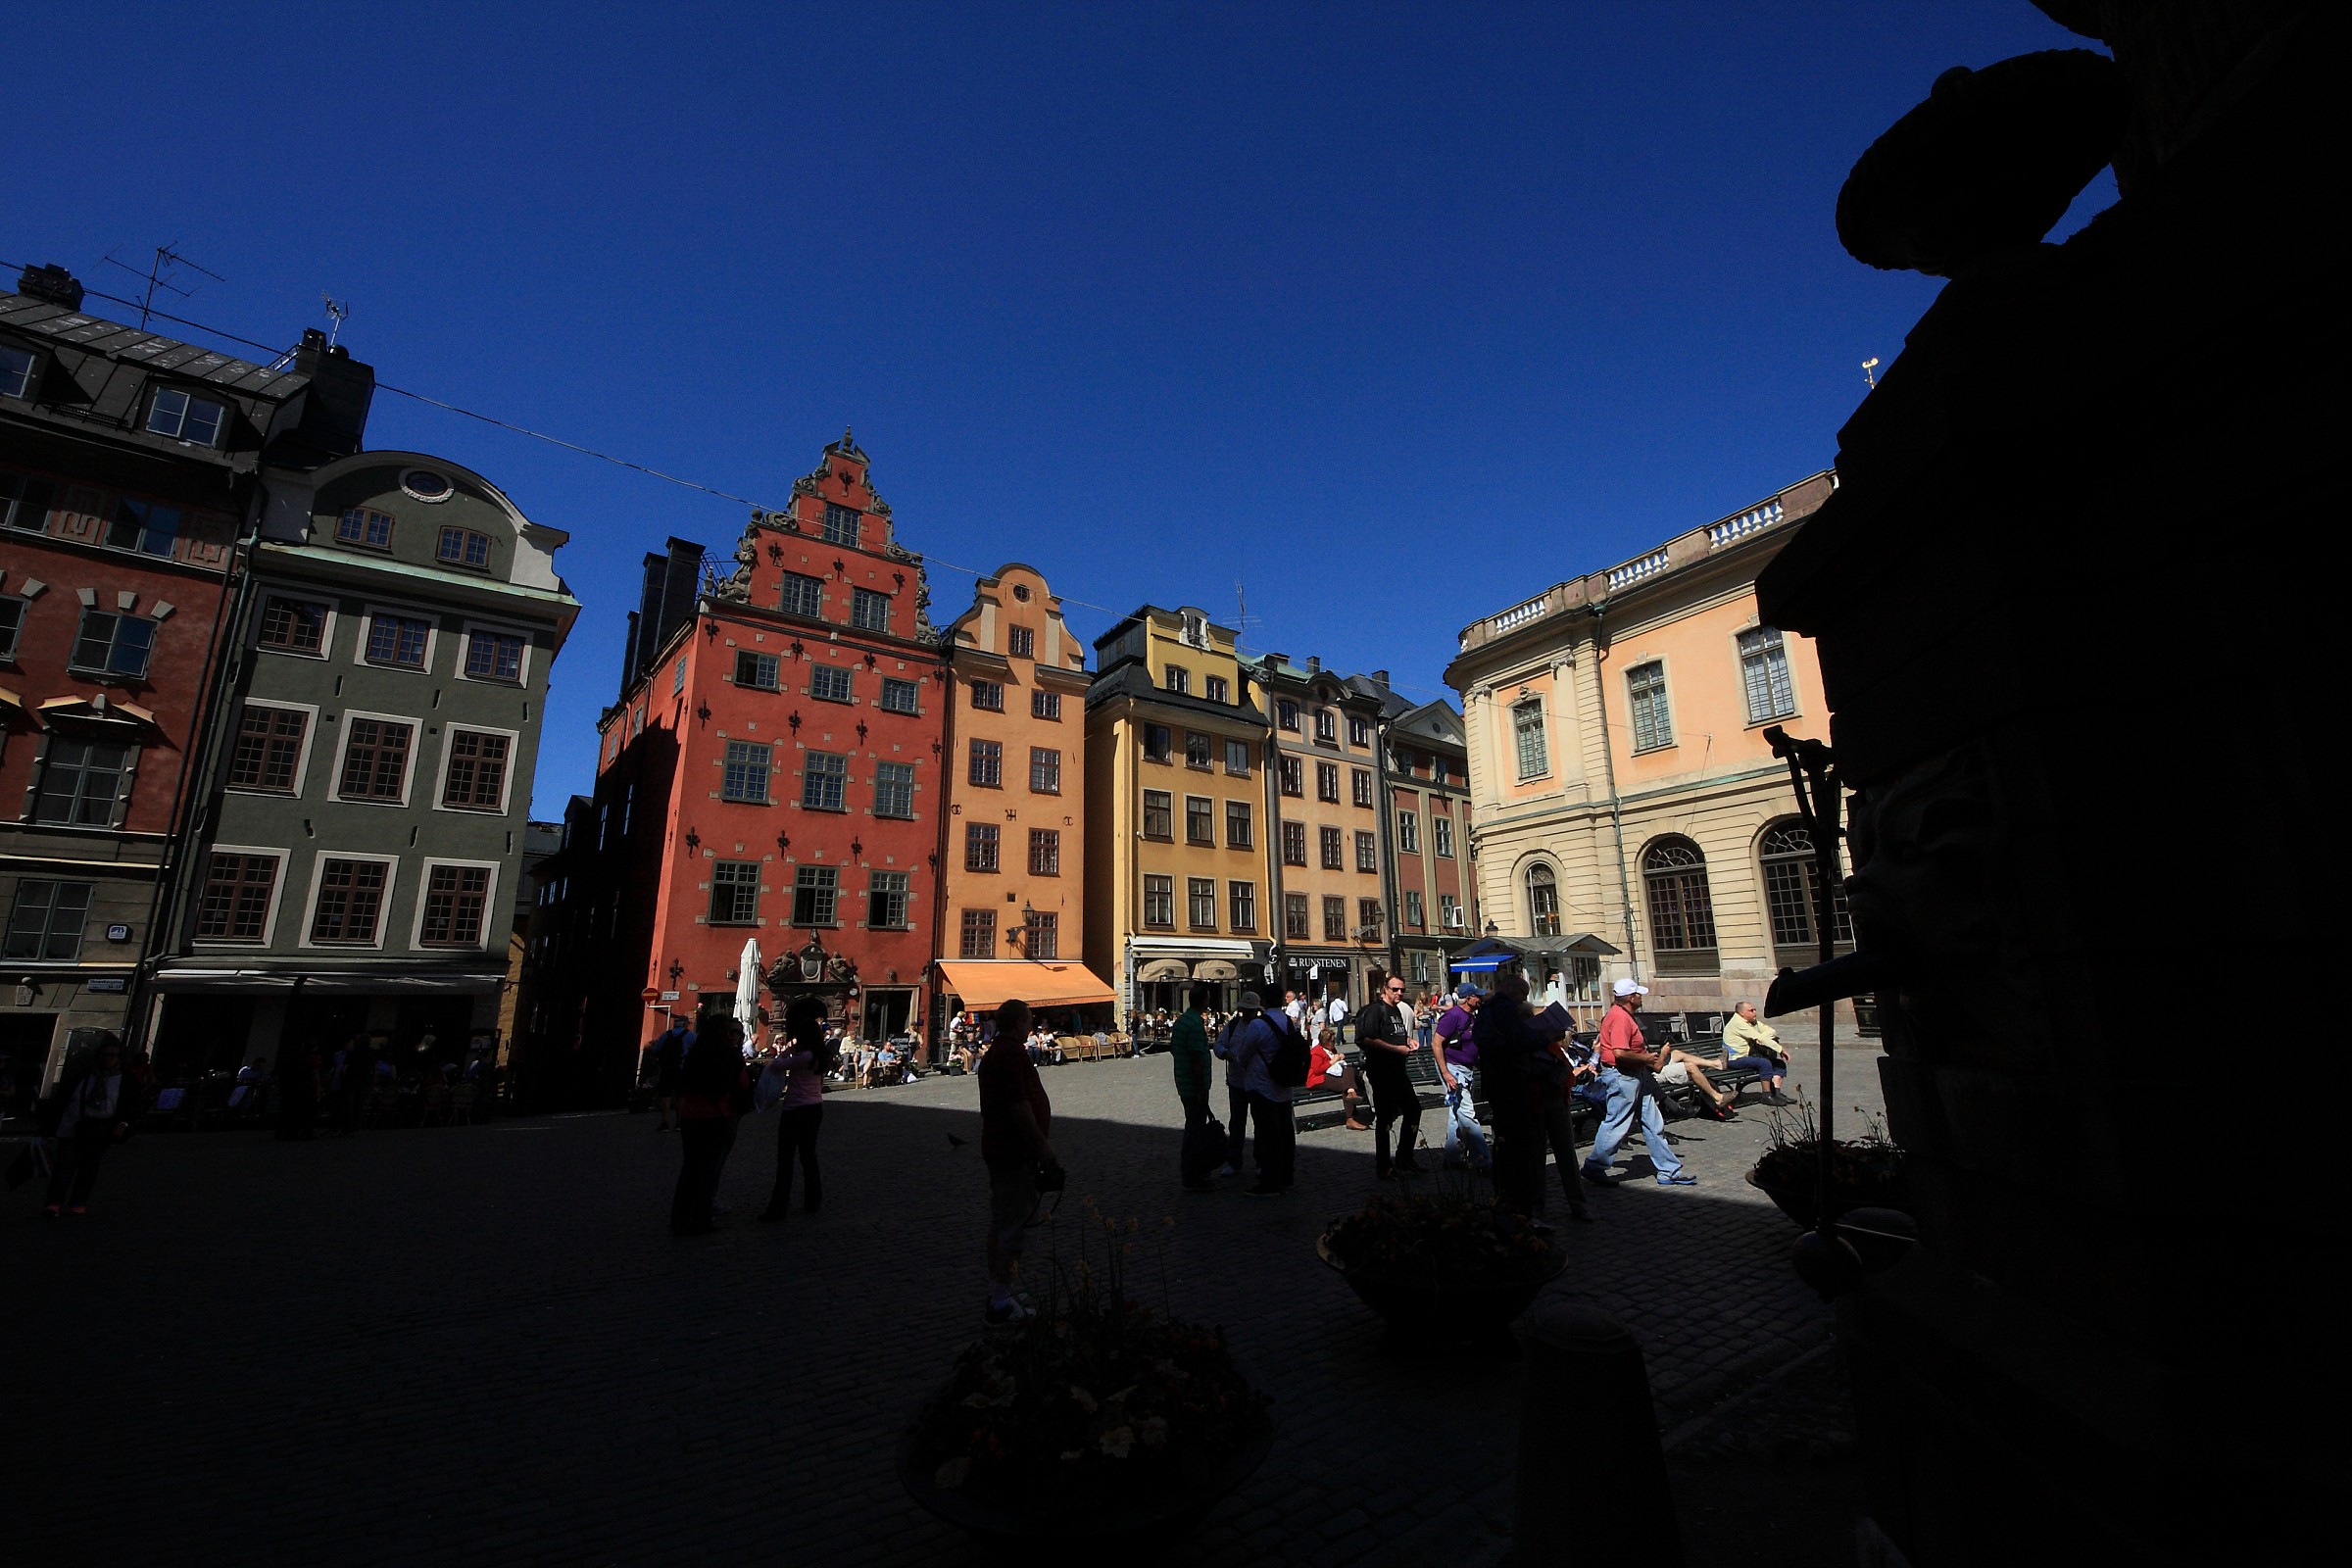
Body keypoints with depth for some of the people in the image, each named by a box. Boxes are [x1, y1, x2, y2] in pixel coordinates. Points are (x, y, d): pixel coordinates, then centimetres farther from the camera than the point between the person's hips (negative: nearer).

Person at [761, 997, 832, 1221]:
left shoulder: (804, 1057, -18)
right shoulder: (821, 1055, 6)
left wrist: (787, 1048, -3)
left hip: (795, 1110, -8)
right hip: (815, 1108, 8)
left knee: (785, 1159, -1)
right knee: (808, 1155, 16)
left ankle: (777, 1208, 2)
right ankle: (812, 1201, 22)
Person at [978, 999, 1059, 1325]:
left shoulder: (993, 1052, 13)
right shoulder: (1013, 1052, -20)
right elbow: (1019, 1105, -25)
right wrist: (1043, 1146, -19)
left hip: (996, 1148, 11)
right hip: (1017, 1152, -11)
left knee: (999, 1224, 18)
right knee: (1015, 1227, -3)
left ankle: (996, 1294, 29)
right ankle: (1001, 1305, 4)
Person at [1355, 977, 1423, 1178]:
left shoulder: (1397, 1010, 17)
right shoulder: (1375, 1010, -13)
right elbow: (1368, 1039, -23)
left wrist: (1408, 1040, 10)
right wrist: (1397, 1048, -20)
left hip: (1398, 1070, 10)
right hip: (1381, 1070, -10)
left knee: (1413, 1108, 15)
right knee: (1385, 1117, -3)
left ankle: (1404, 1159, 28)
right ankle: (1383, 1167, 6)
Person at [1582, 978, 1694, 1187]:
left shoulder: (1622, 1015, 13)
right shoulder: (1620, 1018, -21)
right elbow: (1620, 1053, -30)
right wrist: (1645, 1058, -15)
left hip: (1636, 1076, 11)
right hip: (1623, 1077, -11)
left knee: (1653, 1123, 13)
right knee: (1616, 1125, -3)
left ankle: (1669, 1171, 21)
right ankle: (1594, 1167, 8)